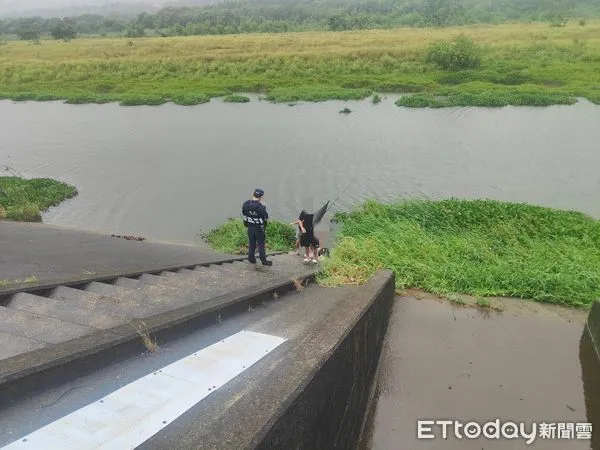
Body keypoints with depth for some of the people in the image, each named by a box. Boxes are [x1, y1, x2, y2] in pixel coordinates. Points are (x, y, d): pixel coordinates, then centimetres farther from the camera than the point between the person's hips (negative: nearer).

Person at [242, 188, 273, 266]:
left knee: (251, 244, 16)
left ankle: (251, 259, 24)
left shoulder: (245, 204, -7)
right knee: (261, 244, 5)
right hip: (259, 228, -4)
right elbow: (266, 217, -12)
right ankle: (264, 261, 12)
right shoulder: (261, 206, -22)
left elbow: (243, 215, 3)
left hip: (250, 227, 4)